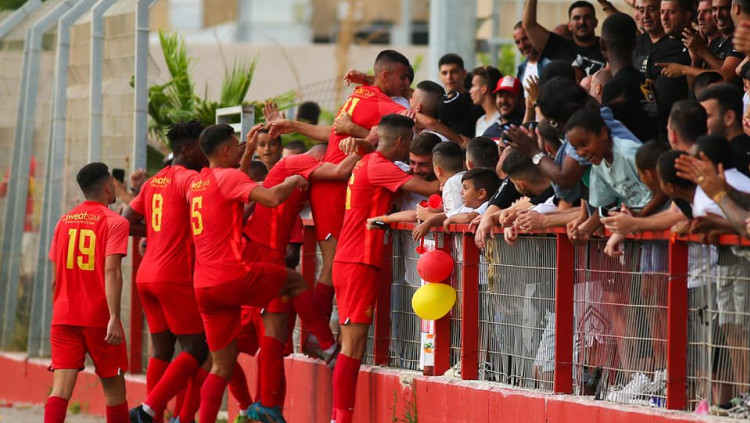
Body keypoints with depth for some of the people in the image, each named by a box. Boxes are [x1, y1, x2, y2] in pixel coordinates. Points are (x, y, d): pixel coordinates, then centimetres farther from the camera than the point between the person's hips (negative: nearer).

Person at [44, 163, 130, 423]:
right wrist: (114, 318, -21)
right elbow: (111, 272, -17)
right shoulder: (114, 222, -5)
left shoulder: (64, 221, 11)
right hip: (99, 318, -4)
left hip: (63, 318, 4)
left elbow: (55, 278, 15)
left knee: (62, 387, -7)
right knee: (113, 387, 11)